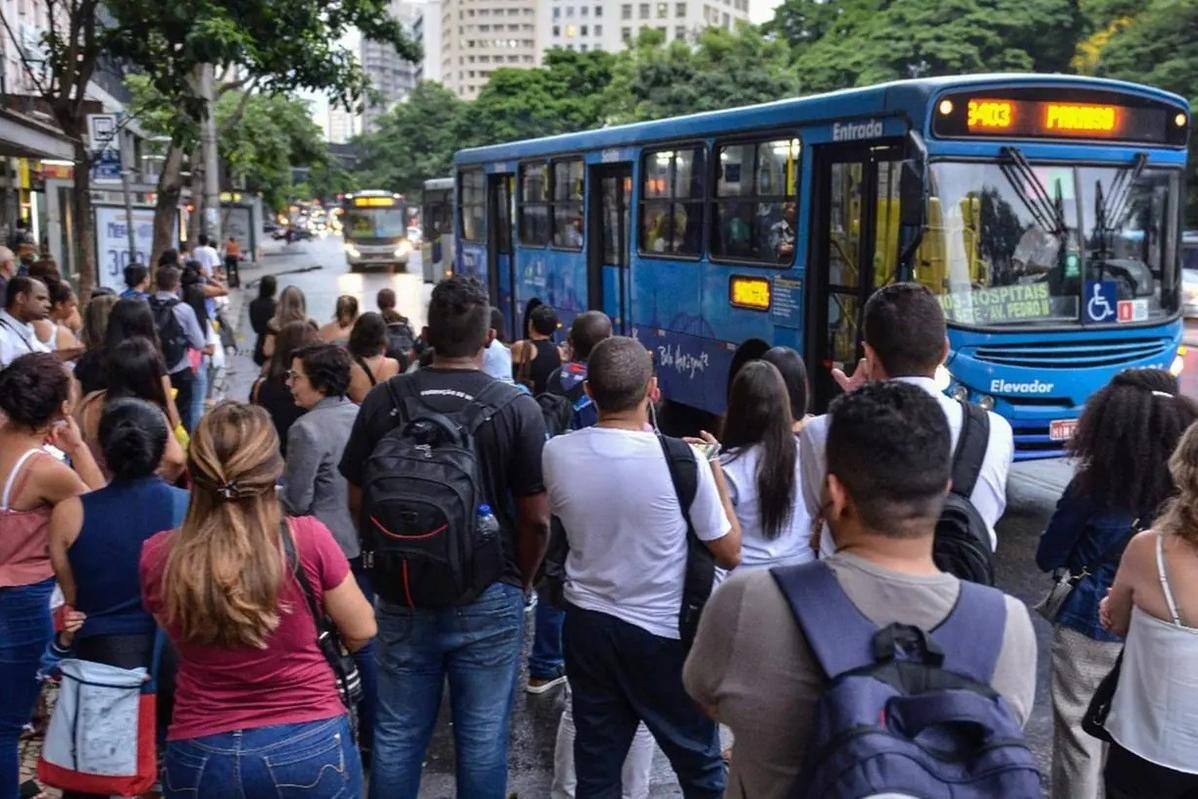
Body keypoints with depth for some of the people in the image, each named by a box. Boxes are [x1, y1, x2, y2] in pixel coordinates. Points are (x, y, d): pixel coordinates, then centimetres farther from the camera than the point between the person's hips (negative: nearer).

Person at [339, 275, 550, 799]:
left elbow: (357, 503, 3)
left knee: (397, 736, 14)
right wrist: (519, 583, 9)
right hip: (489, 598, -2)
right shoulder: (517, 408, -11)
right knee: (482, 739, 11)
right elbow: (536, 520, -9)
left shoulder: (382, 402, -5)